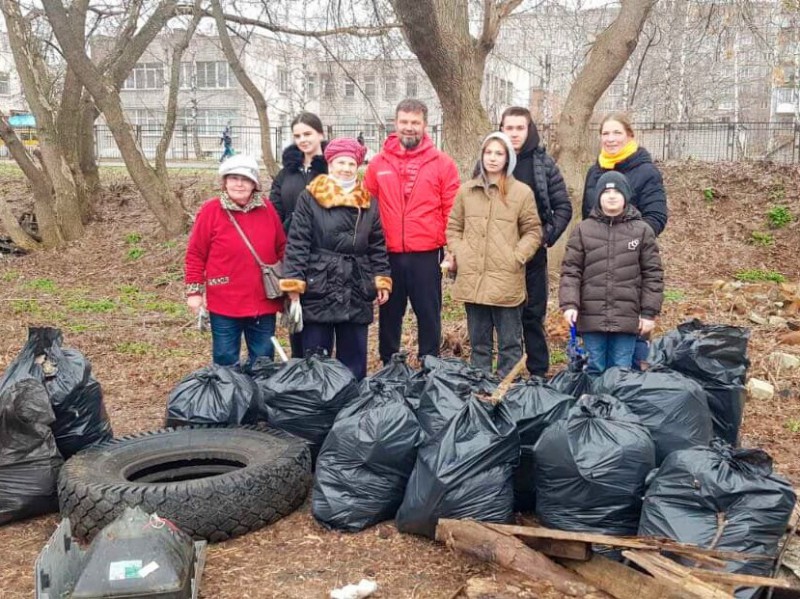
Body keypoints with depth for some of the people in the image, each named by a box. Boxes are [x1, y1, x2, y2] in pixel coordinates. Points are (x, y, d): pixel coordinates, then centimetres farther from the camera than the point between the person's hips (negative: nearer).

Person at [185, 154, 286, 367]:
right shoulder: (211, 210, -6)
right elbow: (195, 254, -3)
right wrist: (194, 291, -5)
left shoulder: (267, 210, 3)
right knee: (226, 362, 8)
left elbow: (281, 249, 11)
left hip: (264, 304, 3)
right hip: (225, 306, -3)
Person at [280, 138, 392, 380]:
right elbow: (297, 244, -6)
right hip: (318, 290, -3)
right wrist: (294, 284, -11)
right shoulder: (309, 198, -2)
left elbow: (377, 246, 14)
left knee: (354, 358, 11)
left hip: (357, 292, 4)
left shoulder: (368, 203, 11)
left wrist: (382, 279, 5)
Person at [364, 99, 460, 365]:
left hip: (426, 256, -2)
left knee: (429, 315, 6)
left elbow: (453, 211, -1)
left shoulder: (442, 163, 1)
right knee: (389, 315, 12)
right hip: (388, 255, 2)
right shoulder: (378, 163, 6)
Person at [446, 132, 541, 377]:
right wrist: (459, 254, 1)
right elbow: (453, 227, 14)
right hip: (472, 280, 3)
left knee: (510, 342, 4)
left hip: (507, 281, -3)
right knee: (478, 341, 13)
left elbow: (533, 231, 2)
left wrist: (517, 257, -9)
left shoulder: (522, 192, 0)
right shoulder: (466, 191, 9)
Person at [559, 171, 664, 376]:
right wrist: (569, 303, -10)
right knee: (595, 370, 10)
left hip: (627, 318, 0)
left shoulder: (642, 231, 3)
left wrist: (649, 312, -1)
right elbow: (570, 270, 2)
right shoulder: (583, 230, 5)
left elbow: (652, 274, 3)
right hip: (591, 317, 1)